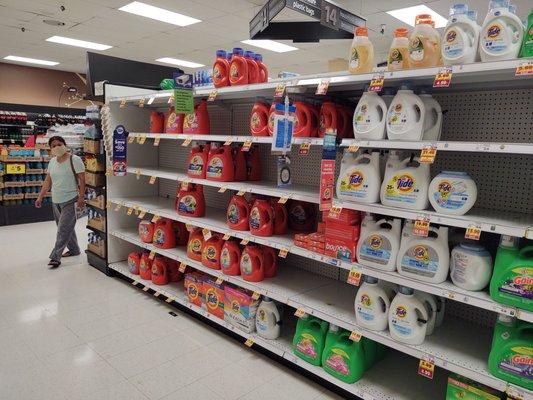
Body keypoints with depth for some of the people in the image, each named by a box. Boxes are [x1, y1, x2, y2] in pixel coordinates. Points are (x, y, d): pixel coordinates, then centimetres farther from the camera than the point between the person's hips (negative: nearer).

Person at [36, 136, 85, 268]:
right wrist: (40, 197, 12)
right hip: (56, 201, 7)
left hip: (70, 201, -7)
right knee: (67, 228, 16)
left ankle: (55, 257, -5)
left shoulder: (75, 159, -9)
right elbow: (48, 181, 16)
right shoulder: (52, 162, 11)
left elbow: (82, 180, -12)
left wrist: (81, 197, -19)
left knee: (63, 230, -8)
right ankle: (74, 250, 30)